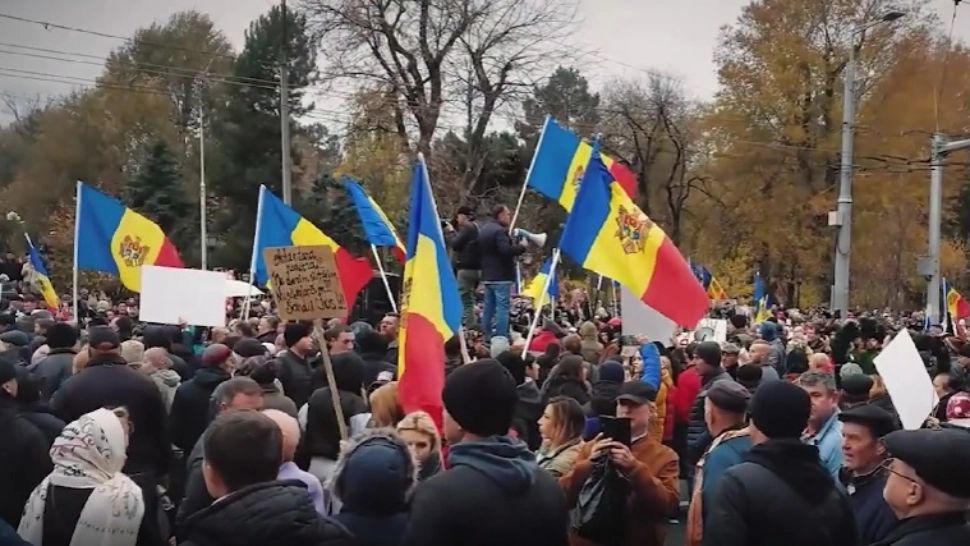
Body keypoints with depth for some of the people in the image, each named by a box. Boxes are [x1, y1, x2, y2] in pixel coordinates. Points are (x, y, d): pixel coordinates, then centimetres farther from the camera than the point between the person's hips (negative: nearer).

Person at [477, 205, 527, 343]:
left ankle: (487, 338, 17)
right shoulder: (499, 231, -15)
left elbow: (480, 251, 23)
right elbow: (506, 250, -26)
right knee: (502, 308, -8)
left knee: (488, 307, 12)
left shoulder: (483, 230, 16)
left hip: (487, 276, 9)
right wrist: (521, 246, -12)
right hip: (501, 276, -9)